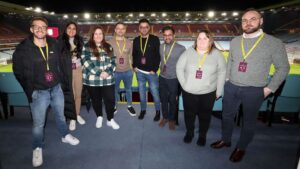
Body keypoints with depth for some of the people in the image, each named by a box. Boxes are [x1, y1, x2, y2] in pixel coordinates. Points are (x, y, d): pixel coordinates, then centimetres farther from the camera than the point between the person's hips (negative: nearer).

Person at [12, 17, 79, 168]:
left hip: (56, 88, 4)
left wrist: (59, 80, 8)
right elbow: (19, 72, -5)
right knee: (38, 123, 6)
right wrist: (30, 90, -7)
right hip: (38, 92, -3)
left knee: (60, 115, 20)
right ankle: (37, 148, 29)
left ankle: (65, 136, 42)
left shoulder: (54, 44, 0)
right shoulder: (23, 48, -12)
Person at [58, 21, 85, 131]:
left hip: (78, 69, 3)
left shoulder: (79, 40, 8)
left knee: (78, 94, 11)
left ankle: (77, 115, 27)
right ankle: (72, 118, 14)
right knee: (69, 94, 3)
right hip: (66, 71, -3)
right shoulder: (61, 41, -3)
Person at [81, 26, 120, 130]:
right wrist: (99, 73, -18)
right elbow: (87, 63, -12)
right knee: (96, 99, 13)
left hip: (108, 79, 2)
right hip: (92, 80, -1)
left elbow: (113, 61, 5)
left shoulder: (108, 47, 10)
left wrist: (107, 72, -13)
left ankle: (110, 120, 19)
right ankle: (99, 117, 36)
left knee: (110, 99, 1)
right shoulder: (87, 47, -1)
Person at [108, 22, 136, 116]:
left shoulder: (129, 43, 1)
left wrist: (131, 69, 6)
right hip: (115, 72, -1)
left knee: (128, 90, 16)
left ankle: (129, 106, 36)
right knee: (115, 90, 15)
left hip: (128, 71, 2)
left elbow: (130, 56, 7)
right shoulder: (110, 43, -5)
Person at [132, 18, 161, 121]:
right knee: (142, 92, 15)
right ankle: (143, 109, 33)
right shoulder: (136, 40, 6)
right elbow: (134, 55, 13)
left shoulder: (155, 39, -5)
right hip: (139, 72, 3)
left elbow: (158, 55, -8)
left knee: (155, 93, 4)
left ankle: (158, 111, 25)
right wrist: (134, 66, 1)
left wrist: (154, 69, -13)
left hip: (151, 72, -3)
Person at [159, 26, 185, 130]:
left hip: (174, 79, -3)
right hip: (162, 78, 4)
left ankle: (171, 119, 36)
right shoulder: (161, 47, -3)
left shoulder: (181, 49, -16)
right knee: (163, 99, 17)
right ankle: (165, 117, 40)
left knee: (173, 100, 14)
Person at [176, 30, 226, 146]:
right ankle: (189, 132, 39)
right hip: (189, 91, 1)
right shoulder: (189, 52, -3)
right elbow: (179, 68, -2)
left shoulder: (216, 54, -4)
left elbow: (222, 72, -2)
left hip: (208, 92, 0)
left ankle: (202, 135, 36)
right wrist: (184, 84, -9)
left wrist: (219, 91, -5)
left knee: (204, 115, 13)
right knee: (189, 113, 15)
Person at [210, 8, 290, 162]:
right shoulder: (235, 41, 3)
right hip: (231, 87, 4)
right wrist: (227, 79, 11)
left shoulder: (274, 43, -9)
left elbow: (283, 67, -3)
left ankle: (241, 148, 34)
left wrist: (269, 88, -6)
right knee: (227, 115, 17)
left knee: (249, 121, 12)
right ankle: (225, 140, 40)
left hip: (254, 91, -3)